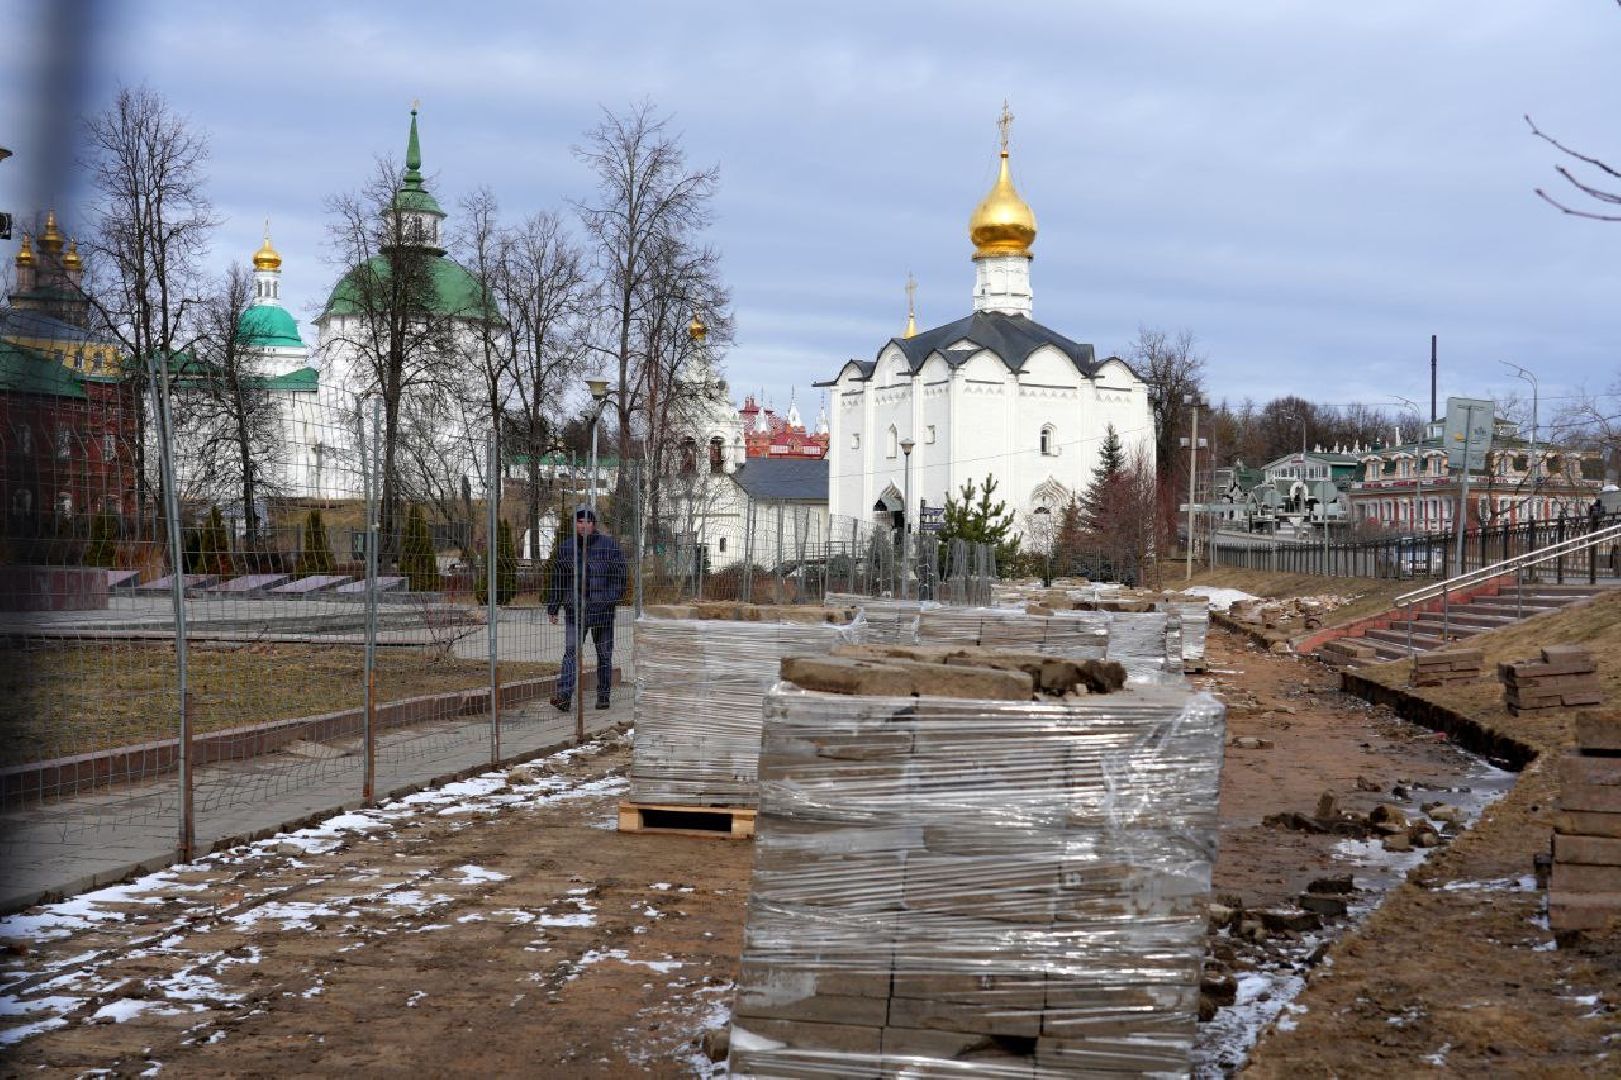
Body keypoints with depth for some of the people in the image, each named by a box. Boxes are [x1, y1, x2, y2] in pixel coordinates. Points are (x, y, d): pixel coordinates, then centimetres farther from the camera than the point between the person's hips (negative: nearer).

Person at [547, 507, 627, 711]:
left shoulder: (608, 545, 1)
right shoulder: (567, 549, 8)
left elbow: (620, 572, 3)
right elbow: (557, 580, 14)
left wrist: (614, 596, -9)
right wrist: (553, 608, 12)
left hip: (602, 608, -1)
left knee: (604, 654, 8)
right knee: (571, 651, -11)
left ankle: (603, 696, 19)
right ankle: (564, 696, -20)